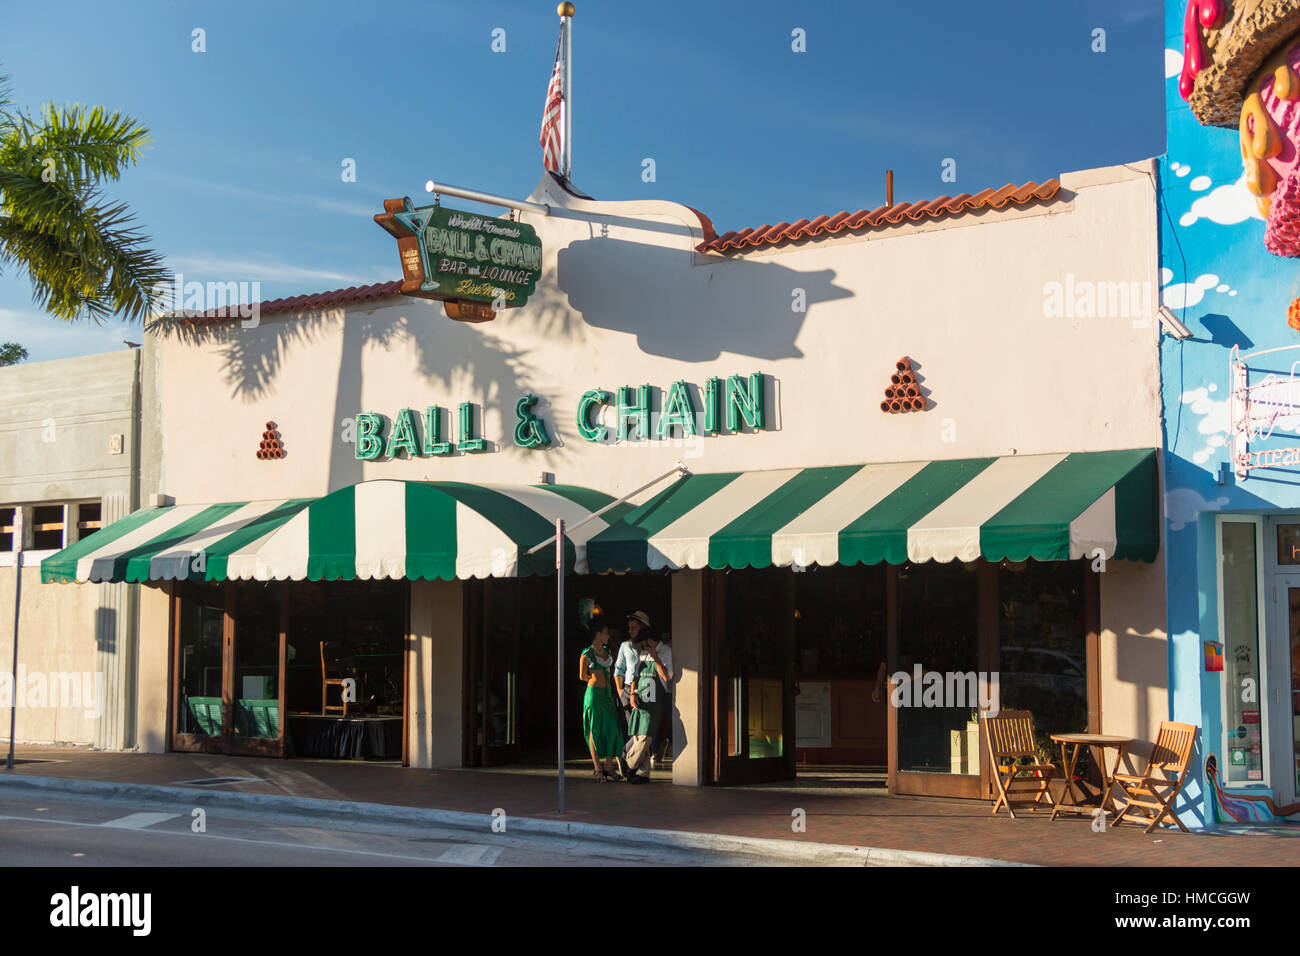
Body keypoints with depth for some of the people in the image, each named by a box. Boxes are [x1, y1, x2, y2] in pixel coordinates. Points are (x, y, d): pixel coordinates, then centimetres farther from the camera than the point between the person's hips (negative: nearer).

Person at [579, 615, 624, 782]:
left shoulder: (606, 650, 13)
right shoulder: (586, 654, -7)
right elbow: (582, 676, -1)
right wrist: (596, 679, 9)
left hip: (607, 693, 7)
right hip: (594, 693, -7)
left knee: (613, 728, 0)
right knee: (595, 730, -4)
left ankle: (608, 766, 8)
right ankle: (597, 769, 0)